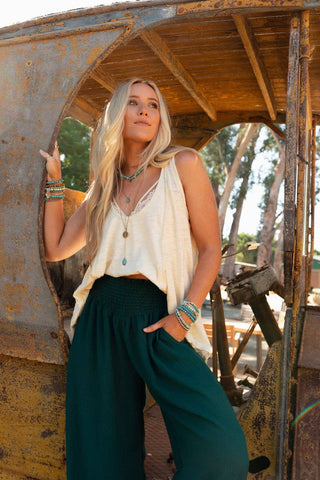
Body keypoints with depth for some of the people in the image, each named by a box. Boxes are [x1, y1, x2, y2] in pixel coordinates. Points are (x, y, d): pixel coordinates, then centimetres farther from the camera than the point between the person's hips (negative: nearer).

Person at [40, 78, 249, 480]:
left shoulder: (182, 165, 2)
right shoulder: (104, 186, 14)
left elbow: (211, 248, -1)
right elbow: (56, 248, 12)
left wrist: (184, 314, -11)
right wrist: (53, 179, 11)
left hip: (159, 318, -3)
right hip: (102, 316, 4)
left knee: (220, 447, -15)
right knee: (104, 447, 10)